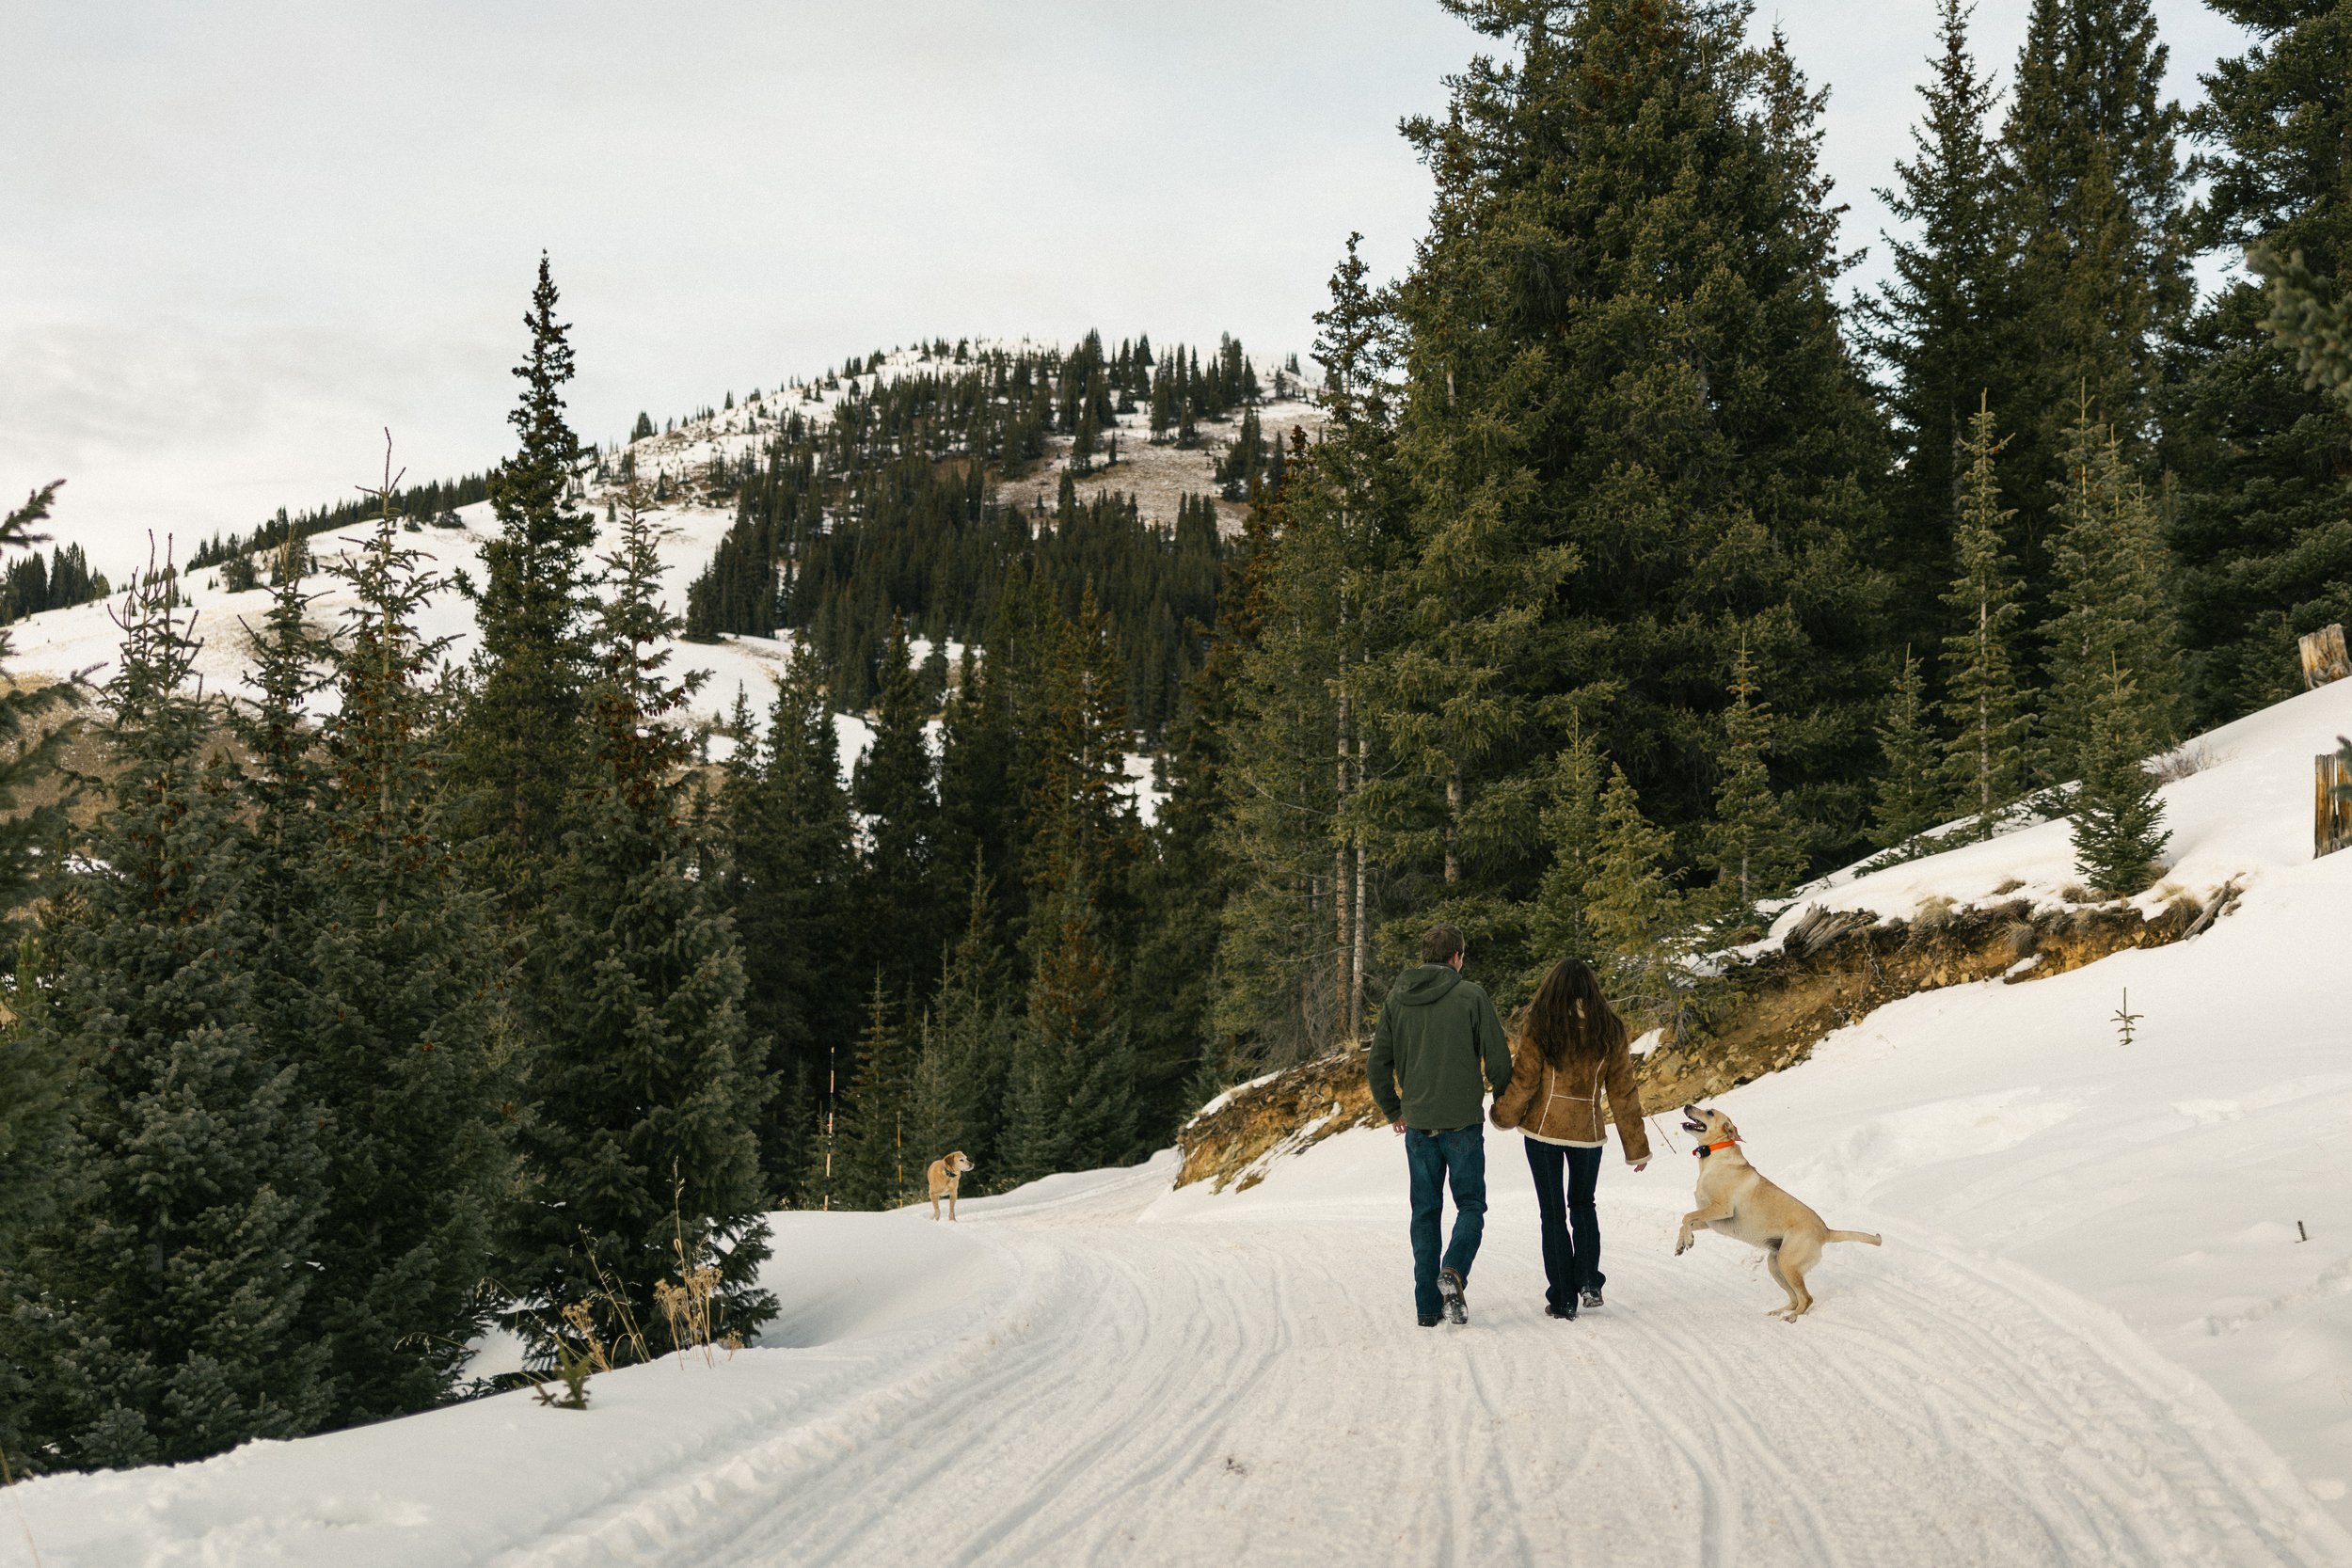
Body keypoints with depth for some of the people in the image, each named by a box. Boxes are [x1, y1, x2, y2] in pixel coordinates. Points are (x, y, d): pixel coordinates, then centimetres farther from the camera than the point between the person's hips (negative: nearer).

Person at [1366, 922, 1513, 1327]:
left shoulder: (1396, 998, 5)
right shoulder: (1470, 996, -7)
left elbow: (1378, 1063, 7)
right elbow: (1497, 1058, -7)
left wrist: (1392, 1110, 21)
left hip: (1418, 1123, 3)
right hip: (1463, 1121, -3)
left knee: (1425, 1211, 11)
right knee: (1471, 1205, 7)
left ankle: (1427, 1306, 9)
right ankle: (1453, 1272, -19)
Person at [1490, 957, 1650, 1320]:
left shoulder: (1541, 1027, -9)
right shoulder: (1609, 1030, 0)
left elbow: (1522, 1081, -6)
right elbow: (1623, 1092, 3)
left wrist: (1504, 1116, 13)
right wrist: (1637, 1147, 10)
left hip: (1543, 1129, -2)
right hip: (1588, 1132, 2)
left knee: (1553, 1213, 7)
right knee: (1583, 1206, 22)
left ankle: (1562, 1300, 6)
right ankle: (1589, 1282, 5)